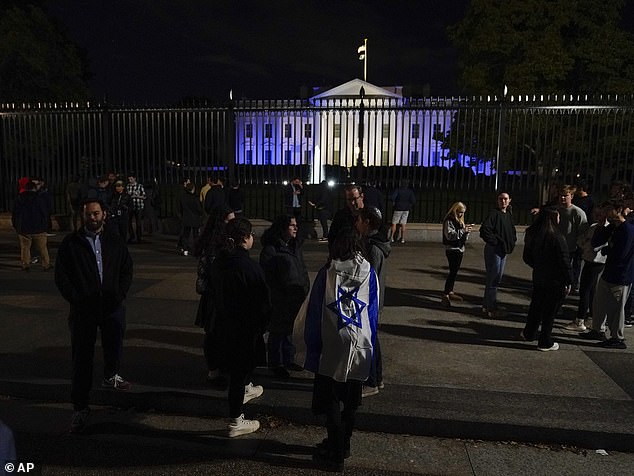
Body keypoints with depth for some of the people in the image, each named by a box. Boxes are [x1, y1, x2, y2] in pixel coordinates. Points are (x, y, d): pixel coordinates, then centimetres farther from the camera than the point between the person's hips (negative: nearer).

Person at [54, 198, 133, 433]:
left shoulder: (115, 241, 5)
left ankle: (110, 376, 51)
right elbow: (61, 276, -1)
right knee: (82, 358, 2)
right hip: (83, 309, -3)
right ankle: (80, 407, 12)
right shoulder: (71, 243, -2)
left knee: (114, 347, 21)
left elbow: (127, 270, 9)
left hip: (112, 307, 3)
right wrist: (76, 299, -10)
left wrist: (119, 295, -3)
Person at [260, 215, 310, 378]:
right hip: (279, 300, -7)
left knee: (289, 329, 19)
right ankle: (276, 364, 22)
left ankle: (288, 360, 34)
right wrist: (277, 296, -17)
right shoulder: (270, 249, -15)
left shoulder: (295, 245, 9)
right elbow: (267, 276, -16)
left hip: (296, 297, 7)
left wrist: (305, 287, 7)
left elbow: (302, 269, 17)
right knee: (277, 331, 7)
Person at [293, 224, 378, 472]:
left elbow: (313, 312, -6)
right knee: (351, 400, 19)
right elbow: (374, 312, 3)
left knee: (331, 401, 10)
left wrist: (311, 347, 5)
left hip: (332, 348, -3)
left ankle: (335, 455, 17)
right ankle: (342, 444, 34)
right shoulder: (369, 273, -5)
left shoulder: (326, 272, -11)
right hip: (360, 347, 3)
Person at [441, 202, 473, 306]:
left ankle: (450, 292, 23)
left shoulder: (460, 221, 16)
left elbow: (463, 237, 16)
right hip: (452, 249, -9)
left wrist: (467, 232, -5)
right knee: (453, 272, -12)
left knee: (454, 272, 13)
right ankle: (445, 295, -11)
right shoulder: (449, 221, -11)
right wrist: (463, 231, -26)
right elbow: (450, 235, -21)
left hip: (460, 249, 9)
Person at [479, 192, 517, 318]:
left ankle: (486, 306, 25)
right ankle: (491, 308, 3)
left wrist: (512, 243, 13)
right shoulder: (494, 213, -13)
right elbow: (484, 230, -24)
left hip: (503, 251, 9)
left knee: (498, 277, 14)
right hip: (493, 250, -9)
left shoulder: (509, 215, 14)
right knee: (493, 279, -5)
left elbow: (512, 231, 29)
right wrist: (494, 241, -18)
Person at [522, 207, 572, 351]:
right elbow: (565, 262, -17)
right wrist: (568, 281, -8)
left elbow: (526, 258, 10)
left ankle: (529, 333, 37)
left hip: (538, 278, 6)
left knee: (536, 306, 22)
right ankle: (545, 343, 17)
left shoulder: (532, 234, -1)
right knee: (550, 311, 6)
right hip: (555, 281, -6)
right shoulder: (557, 237, -21)